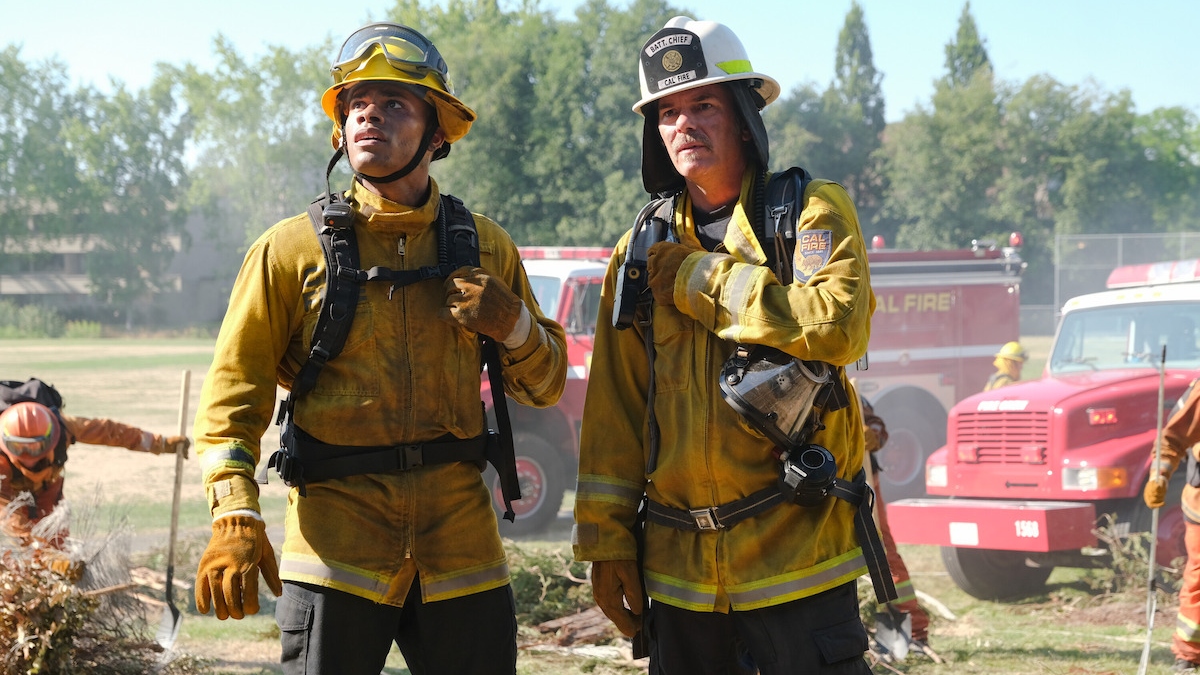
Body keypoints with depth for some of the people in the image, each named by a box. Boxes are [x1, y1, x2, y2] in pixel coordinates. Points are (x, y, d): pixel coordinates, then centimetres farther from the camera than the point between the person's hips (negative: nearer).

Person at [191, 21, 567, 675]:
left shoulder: (484, 247, 10)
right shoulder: (292, 249, 2)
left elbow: (545, 386, 17)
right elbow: (234, 389, -1)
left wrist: (512, 324, -5)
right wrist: (234, 519, -13)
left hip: (461, 542, 2)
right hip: (335, 543, -2)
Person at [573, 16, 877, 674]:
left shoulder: (813, 212, -1)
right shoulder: (642, 252, 11)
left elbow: (839, 326, -20)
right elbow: (614, 409, 11)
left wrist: (698, 279, -12)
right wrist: (606, 538, 5)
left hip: (795, 549, -4)